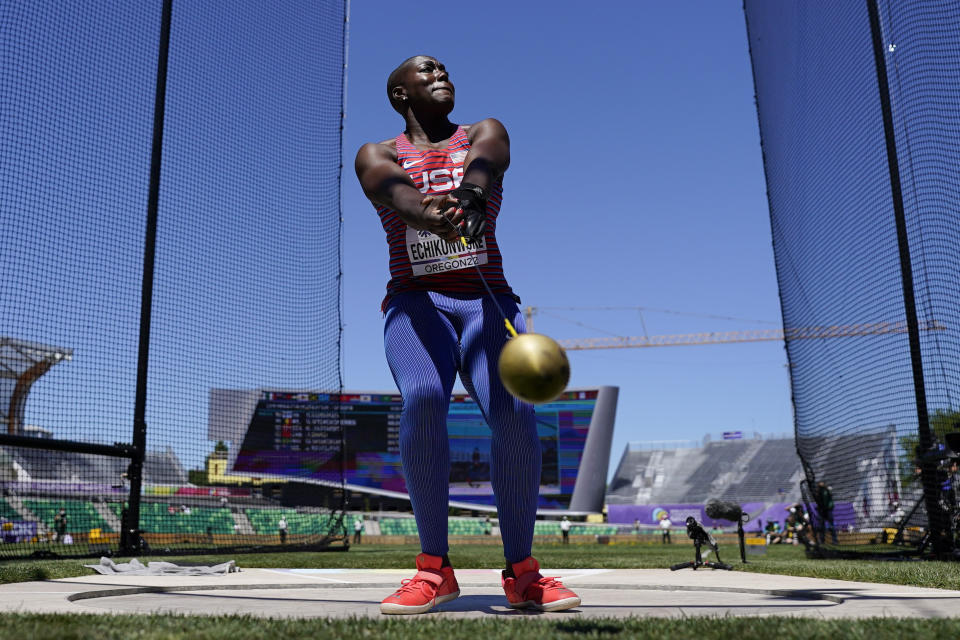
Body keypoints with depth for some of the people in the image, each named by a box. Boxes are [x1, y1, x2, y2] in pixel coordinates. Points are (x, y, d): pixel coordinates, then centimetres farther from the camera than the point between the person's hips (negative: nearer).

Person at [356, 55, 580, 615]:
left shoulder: (483, 133, 14)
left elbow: (483, 160, -13)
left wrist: (471, 194, -39)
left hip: (487, 303, 1)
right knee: (423, 397, -31)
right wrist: (427, 214, -41)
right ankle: (435, 568, -19)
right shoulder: (377, 155, 10)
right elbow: (395, 188, -16)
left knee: (514, 409, -25)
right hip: (416, 306, -1)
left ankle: (521, 573, -10)